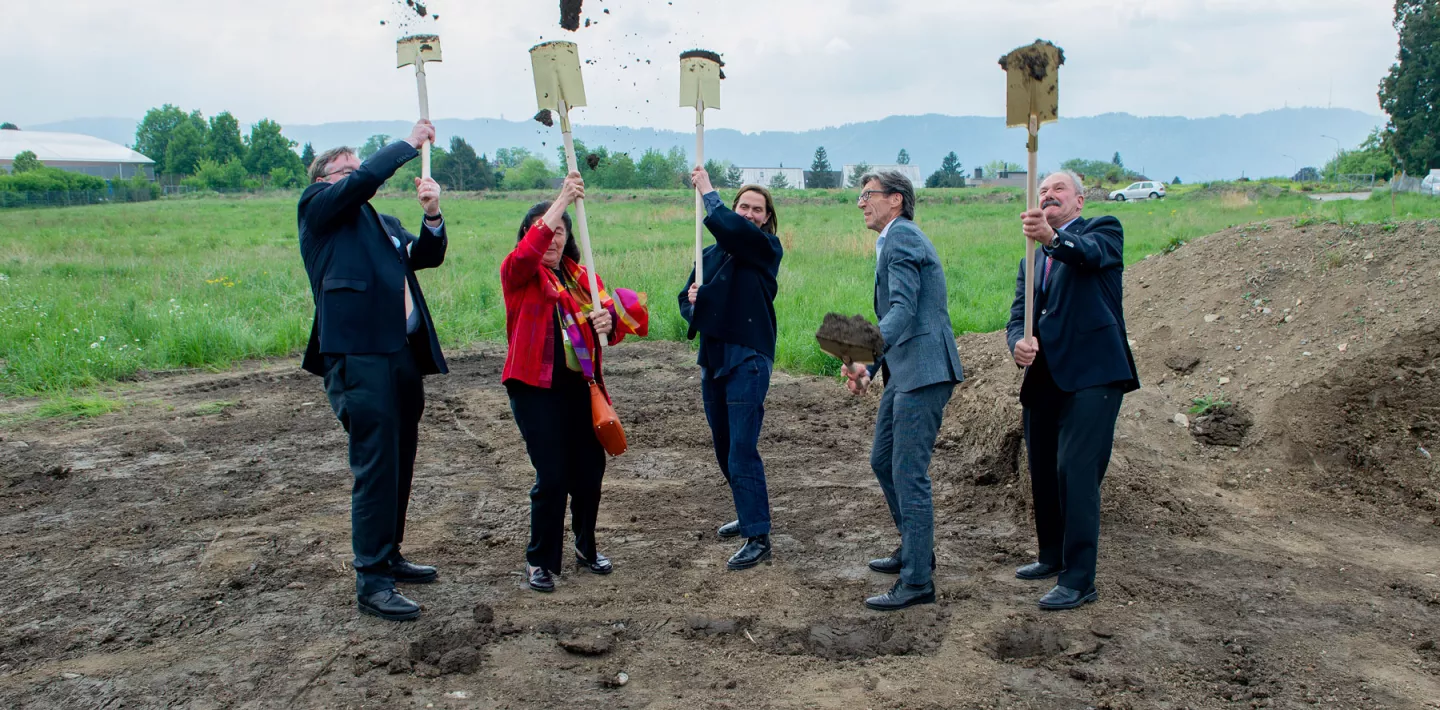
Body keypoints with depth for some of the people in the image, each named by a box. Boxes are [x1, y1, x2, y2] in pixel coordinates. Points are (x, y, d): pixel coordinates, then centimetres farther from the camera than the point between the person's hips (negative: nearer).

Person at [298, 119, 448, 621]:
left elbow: (428, 257, 15)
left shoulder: (383, 223, 25)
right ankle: (371, 580, -4)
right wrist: (410, 144, 0)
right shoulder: (318, 206, 4)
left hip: (403, 354, 8)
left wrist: (432, 216, -2)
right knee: (375, 466, -10)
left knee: (399, 463, 15)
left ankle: (388, 556, 29)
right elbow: (367, 179, -11)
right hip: (359, 355, -8)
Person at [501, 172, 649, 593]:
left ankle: (586, 547, 31)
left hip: (578, 385, 5)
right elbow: (526, 255, -24)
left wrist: (609, 322, -19)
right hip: (536, 388, -5)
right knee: (552, 476, -6)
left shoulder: (581, 276, 14)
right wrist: (562, 200, -31)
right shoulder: (518, 274, -1)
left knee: (590, 468, 8)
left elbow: (613, 312, 7)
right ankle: (540, 561, 12)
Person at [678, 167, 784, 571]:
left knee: (743, 449, -12)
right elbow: (687, 298, 17)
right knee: (724, 447, 16)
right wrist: (692, 302, -7)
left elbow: (728, 227, -23)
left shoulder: (766, 249, -5)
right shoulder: (711, 254, 14)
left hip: (748, 359, -7)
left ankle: (758, 537, -6)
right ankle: (749, 515, 33)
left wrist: (707, 191, -9)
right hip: (713, 358, 7)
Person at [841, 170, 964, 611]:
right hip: (905, 372, 11)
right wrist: (870, 368, 19)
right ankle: (914, 548, 33)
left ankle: (917, 581, -3)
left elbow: (903, 310, -24)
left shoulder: (901, 240, -11)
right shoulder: (895, 241, 21)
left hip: (923, 372, -11)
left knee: (909, 474, -9)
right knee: (883, 461, 19)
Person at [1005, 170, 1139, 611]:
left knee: (1076, 471, -13)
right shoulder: (1032, 261, 22)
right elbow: (1018, 316, 9)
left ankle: (1079, 579, -6)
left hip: (1092, 374, -7)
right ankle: (1054, 556, 33)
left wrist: (1052, 237, -44)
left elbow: (1090, 253, -22)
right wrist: (1018, 344, -14)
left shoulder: (1103, 230, 4)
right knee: (1042, 472, 14)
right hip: (1044, 378, 7)